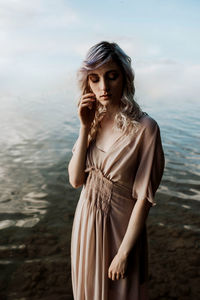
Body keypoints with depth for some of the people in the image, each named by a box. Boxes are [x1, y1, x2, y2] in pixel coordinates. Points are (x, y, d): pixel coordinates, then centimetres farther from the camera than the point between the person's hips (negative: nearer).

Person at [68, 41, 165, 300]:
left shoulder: (144, 128, -21)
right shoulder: (94, 121, -3)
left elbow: (144, 197, -19)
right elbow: (75, 179, -8)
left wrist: (124, 253, -15)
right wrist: (85, 128, -16)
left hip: (120, 227, -5)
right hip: (86, 221, 5)